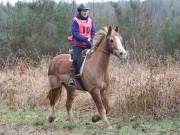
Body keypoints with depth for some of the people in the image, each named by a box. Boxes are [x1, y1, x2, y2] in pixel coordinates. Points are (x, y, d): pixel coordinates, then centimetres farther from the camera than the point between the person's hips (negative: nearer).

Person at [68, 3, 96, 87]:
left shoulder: (90, 21, 11)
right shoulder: (75, 21, -6)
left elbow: (93, 32, 14)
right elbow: (75, 33, -14)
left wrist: (92, 40, -6)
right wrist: (86, 39, -20)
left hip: (88, 45, 5)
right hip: (77, 44, -5)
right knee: (76, 60, -19)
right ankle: (72, 78, -18)